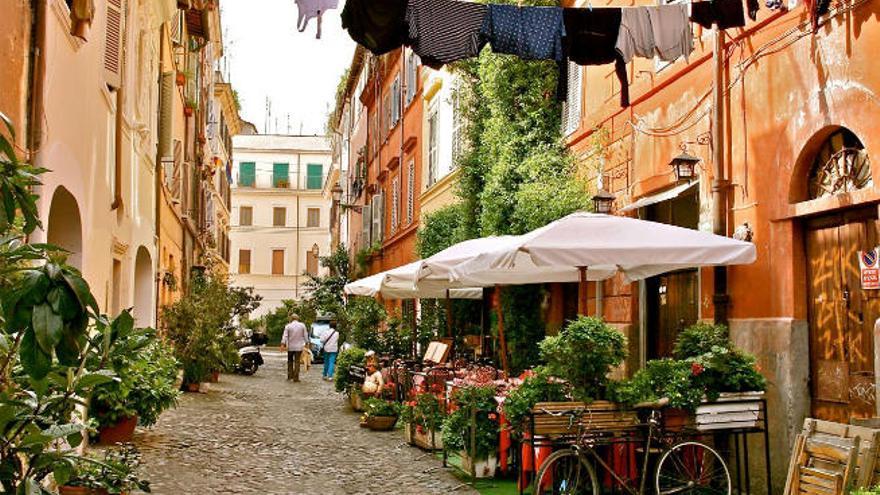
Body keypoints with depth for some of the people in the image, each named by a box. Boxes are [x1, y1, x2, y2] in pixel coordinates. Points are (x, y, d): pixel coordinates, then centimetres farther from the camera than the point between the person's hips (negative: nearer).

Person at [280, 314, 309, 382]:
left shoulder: (288, 326, -2)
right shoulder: (302, 325, -1)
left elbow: (285, 336, -8)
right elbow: (305, 335, 3)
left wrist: (283, 344, -11)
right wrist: (306, 343, 13)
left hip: (290, 347, 0)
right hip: (299, 347, 0)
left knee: (290, 361, 17)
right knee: (297, 362, 0)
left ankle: (290, 376, 16)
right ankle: (296, 378, -2)